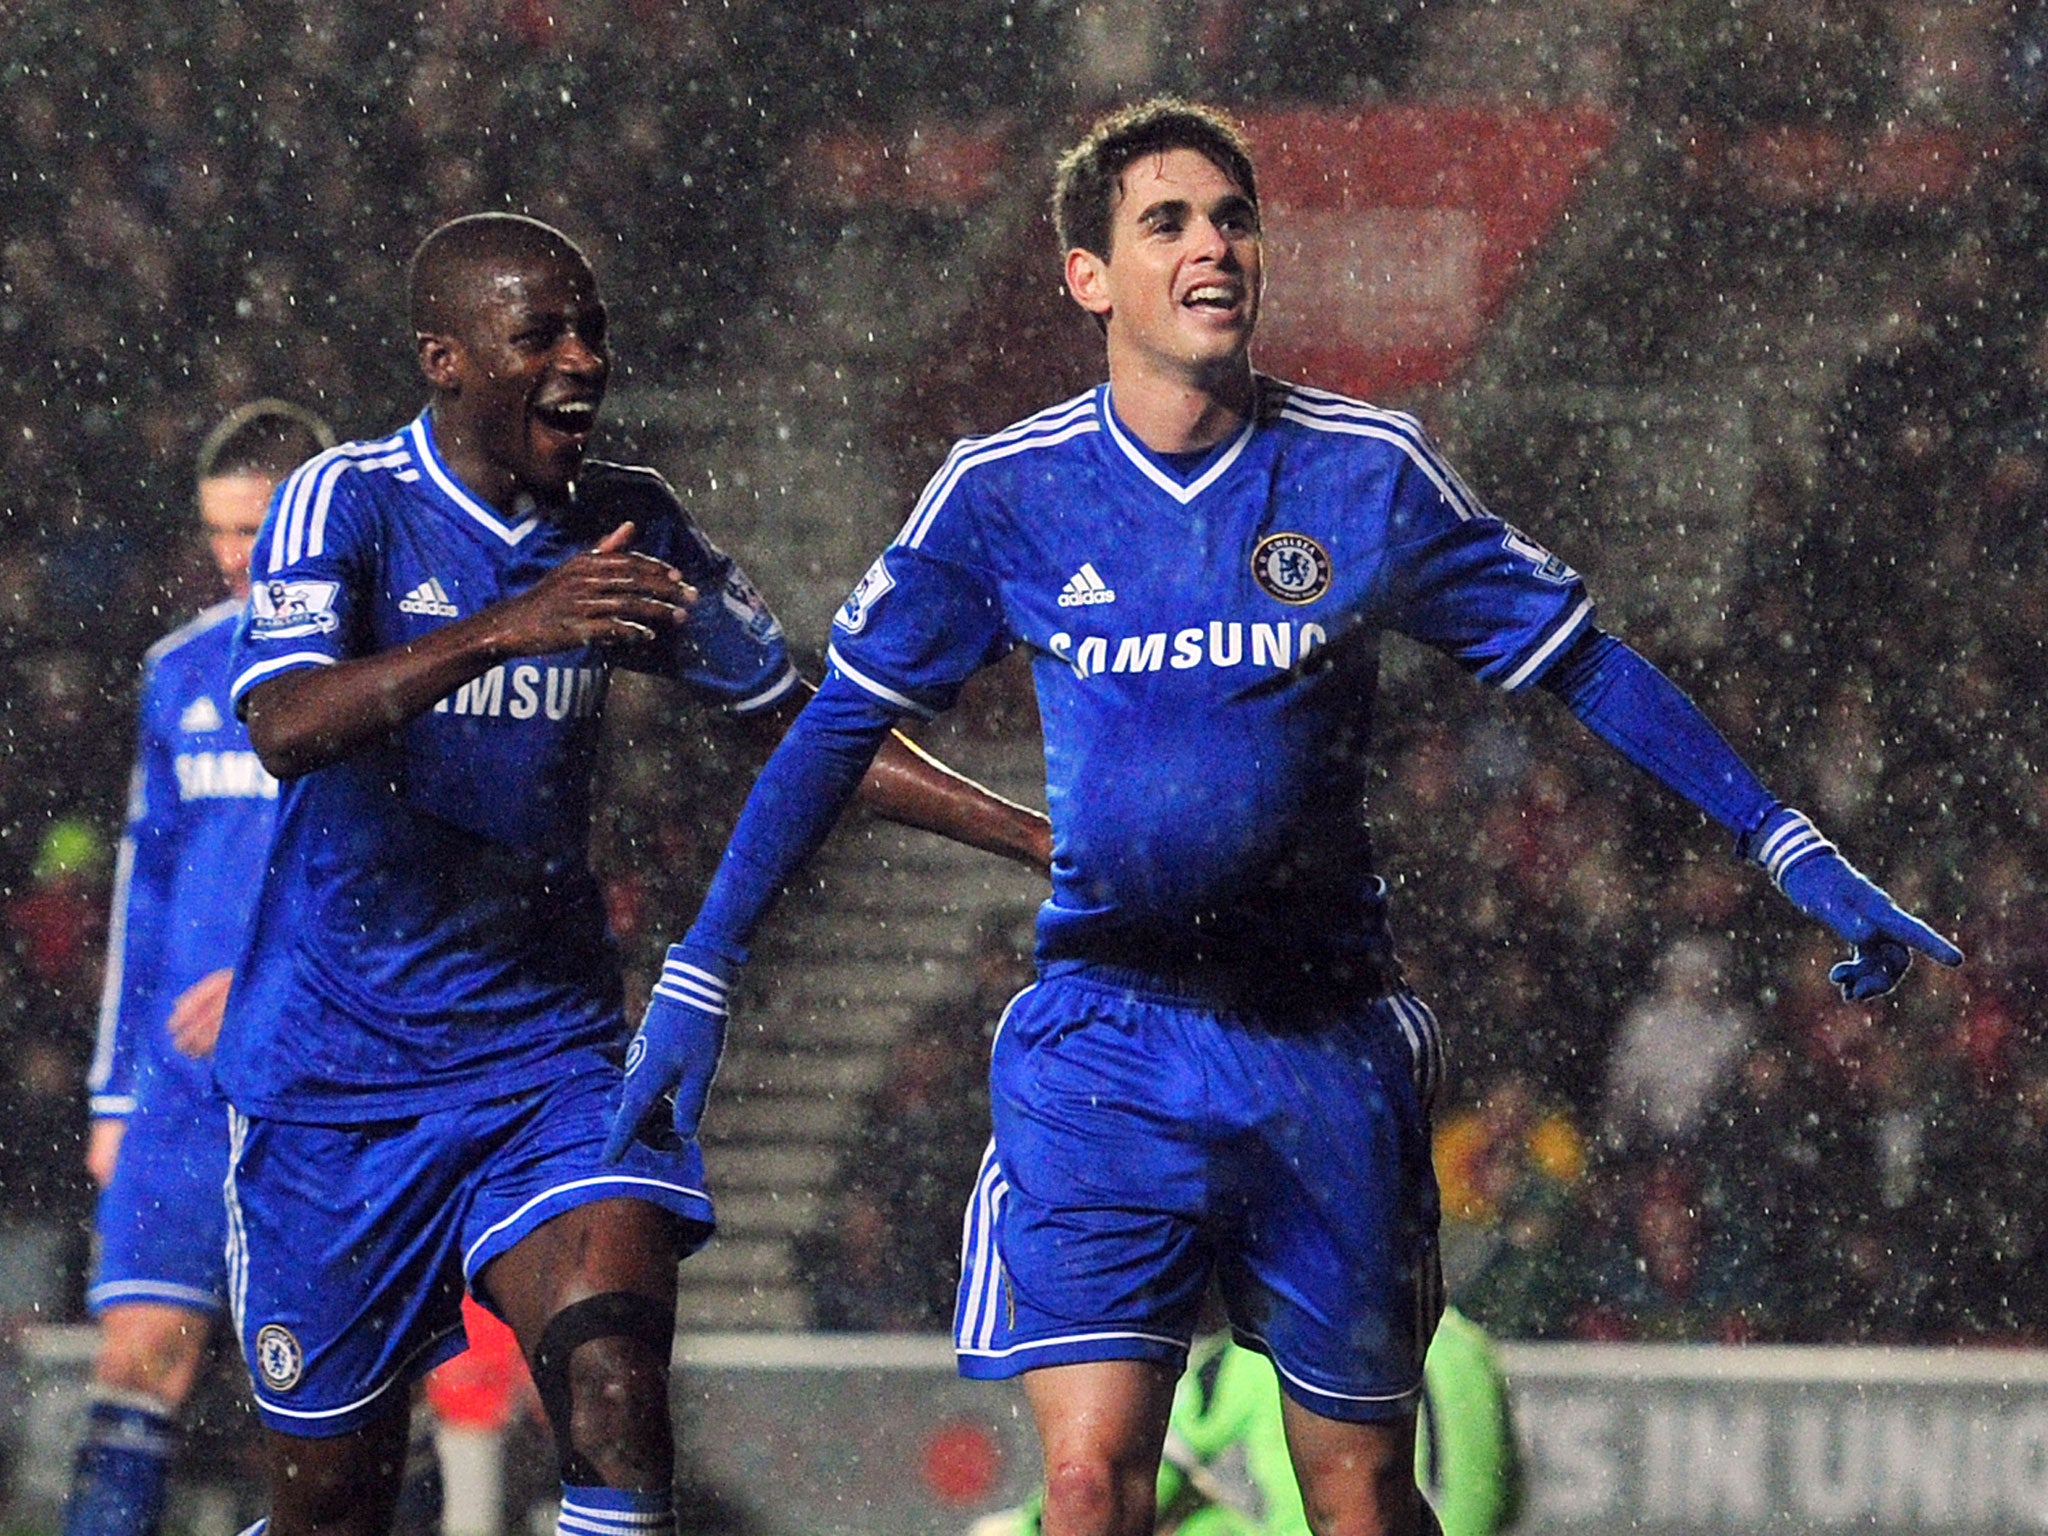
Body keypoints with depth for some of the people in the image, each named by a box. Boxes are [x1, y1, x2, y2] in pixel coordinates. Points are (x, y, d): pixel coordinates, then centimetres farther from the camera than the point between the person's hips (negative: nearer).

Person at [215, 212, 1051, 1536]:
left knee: (618, 1400, -22)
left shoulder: (627, 524, 4)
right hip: (337, 1070, -3)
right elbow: (285, 727, -27)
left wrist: (1046, 840, 5)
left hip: (551, 1054, 3)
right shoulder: (347, 504, -10)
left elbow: (797, 727, 13)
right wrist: (504, 629, -40)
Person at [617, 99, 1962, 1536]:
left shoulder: (1372, 472, -1)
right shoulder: (1004, 493, -1)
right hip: (1100, 1042, -1)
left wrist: (1797, 853, 3)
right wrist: (702, 972, 4)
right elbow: (840, 730, 7)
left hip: (1326, 1042, 1)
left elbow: (1583, 666, 7)